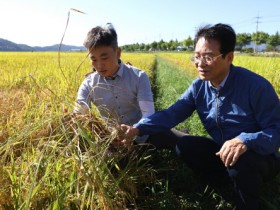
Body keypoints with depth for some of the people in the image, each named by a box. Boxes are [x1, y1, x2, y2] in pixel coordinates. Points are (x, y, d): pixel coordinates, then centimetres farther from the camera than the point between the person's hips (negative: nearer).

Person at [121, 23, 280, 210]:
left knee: (240, 160, -37)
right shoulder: (198, 87, -7)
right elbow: (172, 113, -14)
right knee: (184, 144, -14)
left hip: (260, 157, -5)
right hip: (222, 151, 5)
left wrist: (245, 141, -43)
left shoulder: (256, 86, -23)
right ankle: (225, 182, 5)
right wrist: (138, 128, -30)